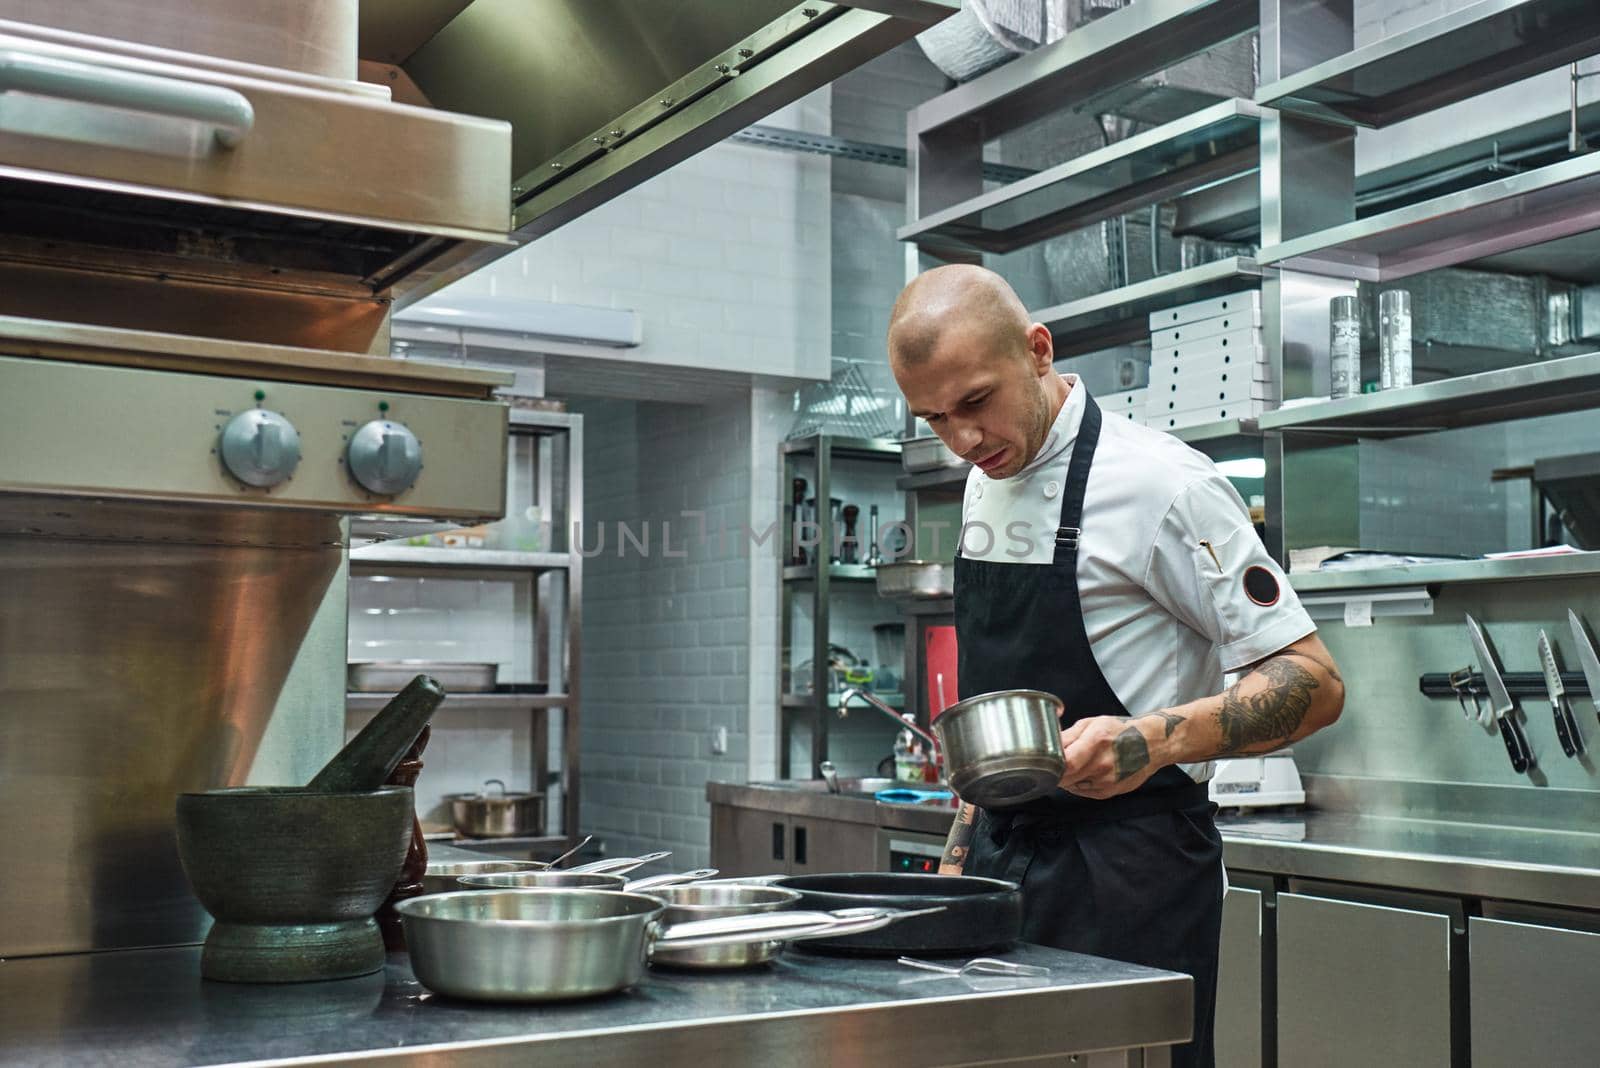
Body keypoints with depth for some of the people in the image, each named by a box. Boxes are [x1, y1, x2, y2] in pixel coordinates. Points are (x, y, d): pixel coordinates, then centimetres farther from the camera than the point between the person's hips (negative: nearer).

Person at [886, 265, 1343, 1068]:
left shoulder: (1160, 483, -16)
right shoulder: (985, 486, 8)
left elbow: (1314, 683, -15)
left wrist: (1154, 741, -30)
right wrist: (961, 851, 14)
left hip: (1127, 878, -7)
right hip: (1004, 863, 7)